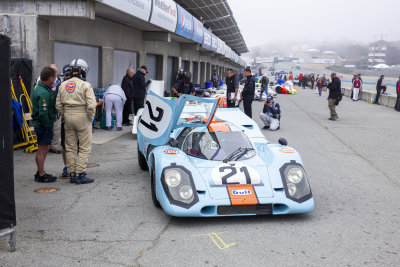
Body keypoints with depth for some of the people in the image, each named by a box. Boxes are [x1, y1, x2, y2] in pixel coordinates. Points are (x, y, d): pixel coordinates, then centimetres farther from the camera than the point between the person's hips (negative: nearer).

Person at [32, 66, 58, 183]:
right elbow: (43, 113, -27)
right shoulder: (44, 93, -23)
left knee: (46, 147, 19)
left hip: (40, 123, 10)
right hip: (43, 125, -10)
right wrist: (48, 125, -18)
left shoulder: (39, 88, 11)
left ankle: (40, 172, 30)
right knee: (42, 149, -1)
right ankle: (41, 175, 10)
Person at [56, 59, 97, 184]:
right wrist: (90, 118, -4)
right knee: (84, 148, 2)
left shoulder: (63, 85, 8)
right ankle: (80, 174, -1)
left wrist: (66, 116, 15)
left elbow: (58, 105, 9)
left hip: (68, 118, 6)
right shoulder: (85, 85, -10)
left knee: (70, 148, 12)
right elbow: (91, 105, -18)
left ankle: (72, 174, 18)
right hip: (82, 118, -6)